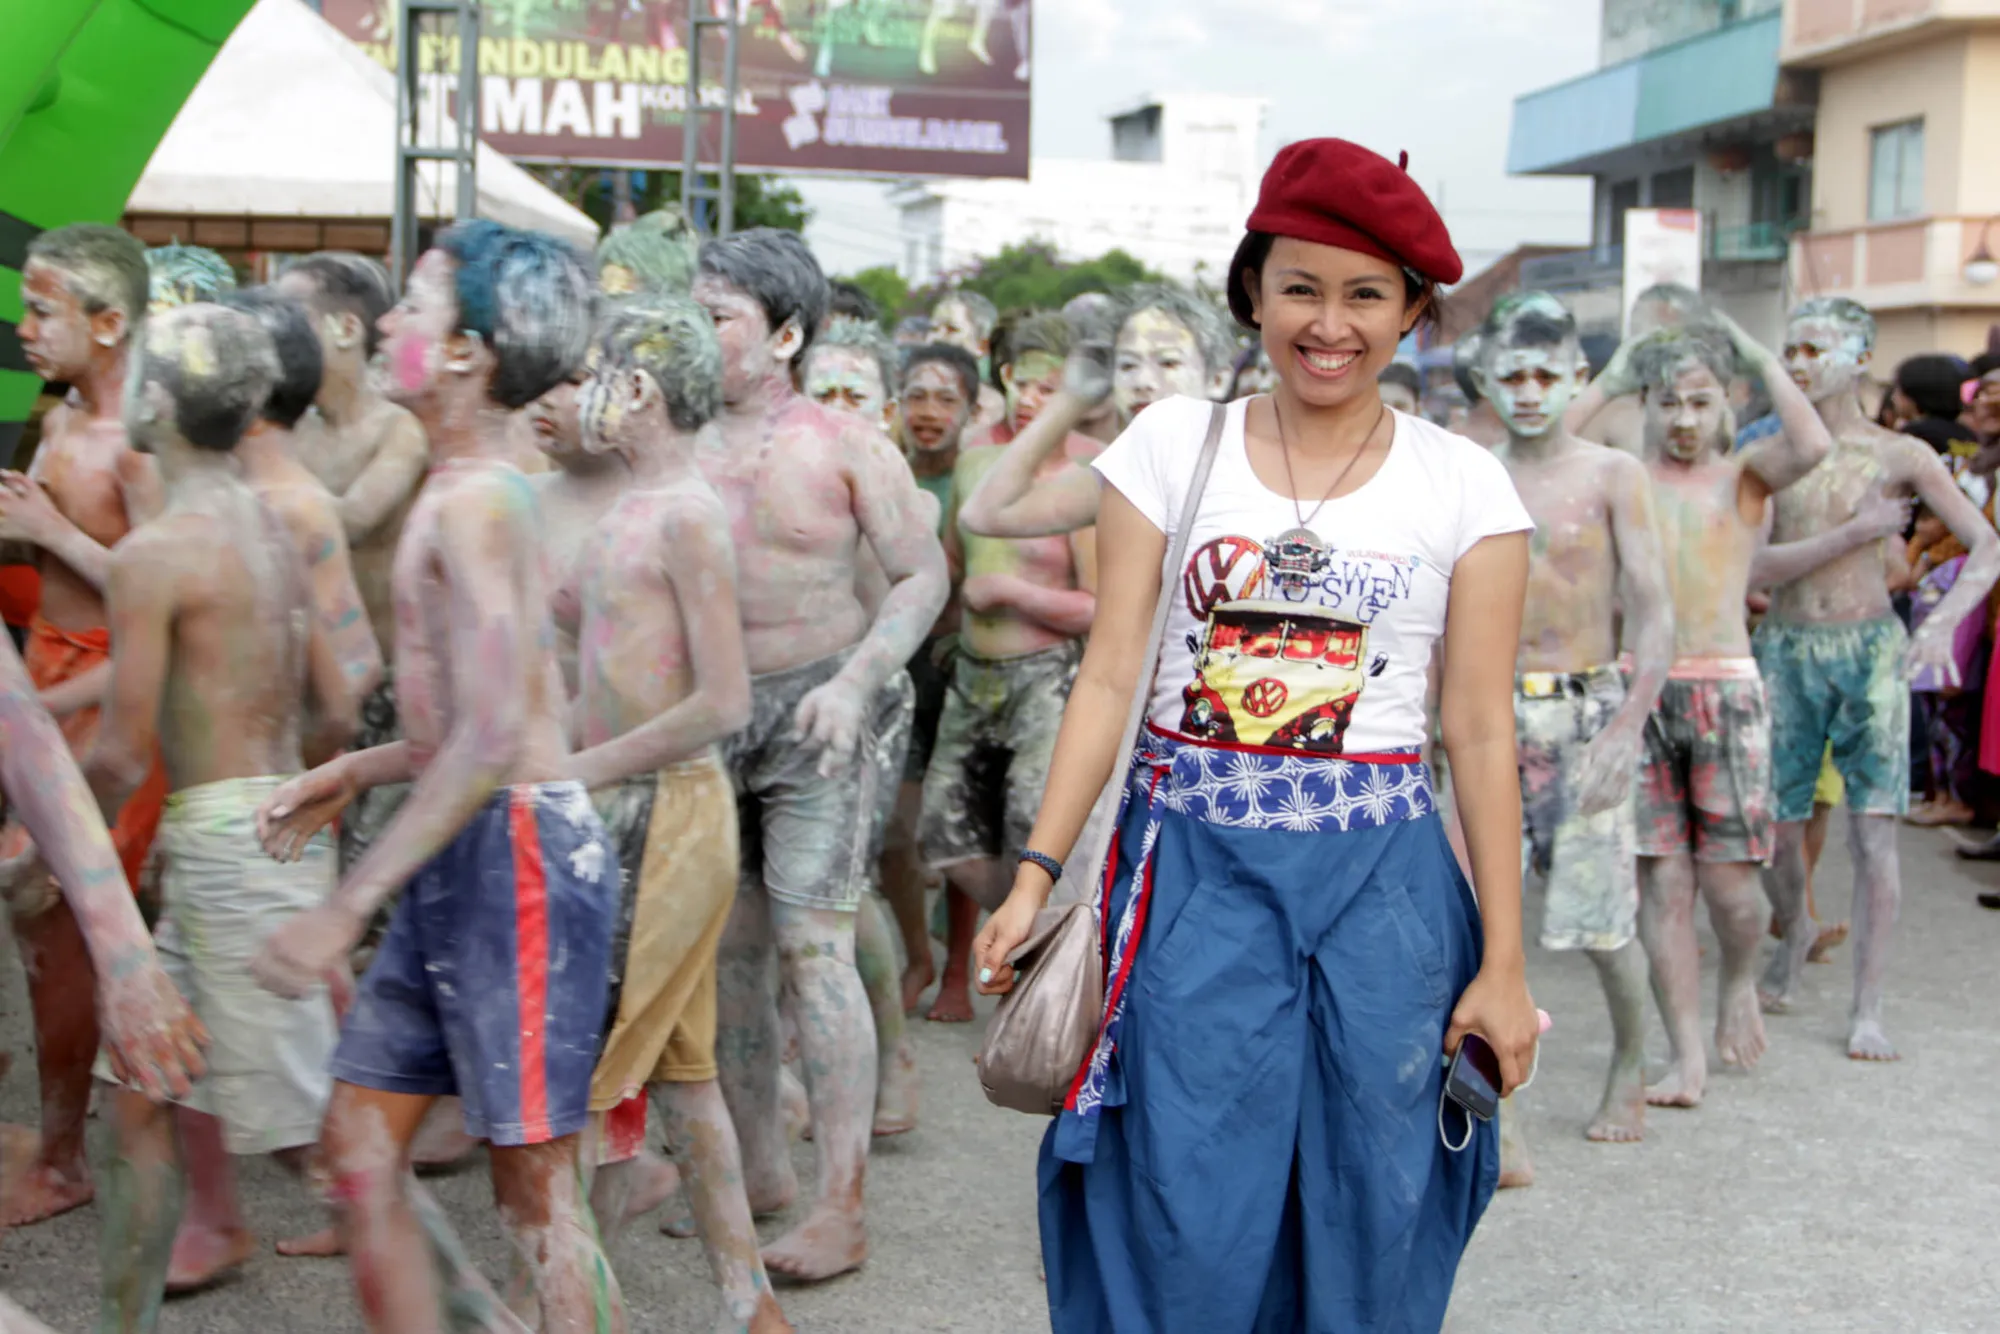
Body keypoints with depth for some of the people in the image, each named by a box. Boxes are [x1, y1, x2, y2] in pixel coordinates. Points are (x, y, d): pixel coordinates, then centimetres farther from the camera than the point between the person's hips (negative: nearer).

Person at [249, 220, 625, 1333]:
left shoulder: (472, 501, -16)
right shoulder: (473, 490, 15)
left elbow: (490, 737, -24)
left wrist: (349, 908, -23)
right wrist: (356, 772, 23)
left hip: (518, 850, -10)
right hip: (462, 859, 10)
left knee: (535, 1185, -2)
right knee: (360, 1144, 12)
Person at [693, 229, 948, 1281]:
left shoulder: (844, 446, -6)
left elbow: (923, 575, -4)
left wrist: (855, 682, -15)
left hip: (809, 714, -4)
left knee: (811, 947, -10)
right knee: (730, 947, 11)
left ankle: (841, 1206, -5)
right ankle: (758, 1166, 26)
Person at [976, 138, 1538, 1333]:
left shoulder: (1462, 483, 2)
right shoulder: (1173, 445, 4)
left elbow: (1482, 730, 1)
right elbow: (1110, 680, 2)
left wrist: (1503, 961, -2)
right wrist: (1038, 873, -6)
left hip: (1379, 883, 0)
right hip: (1191, 872, 0)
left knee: (1363, 1234, 7)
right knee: (1179, 1238, 0)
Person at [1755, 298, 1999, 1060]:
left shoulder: (1898, 455, 1)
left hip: (1870, 647, -2)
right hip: (1786, 647, 2)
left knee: (1873, 830, -7)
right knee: (1773, 825, 4)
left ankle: (1867, 1010, 1)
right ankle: (1796, 935, 36)